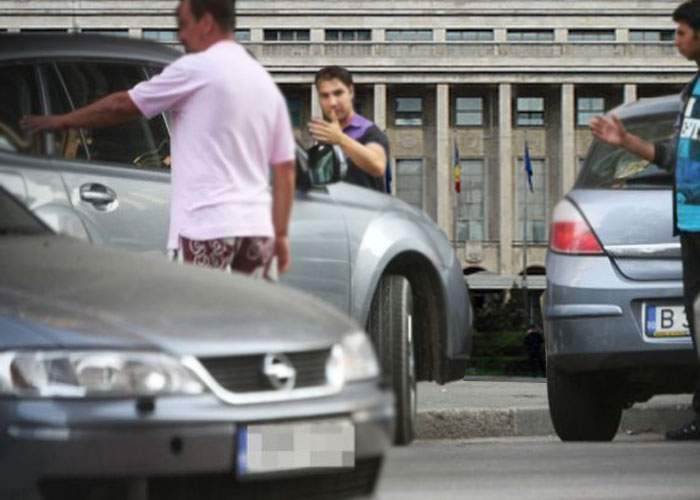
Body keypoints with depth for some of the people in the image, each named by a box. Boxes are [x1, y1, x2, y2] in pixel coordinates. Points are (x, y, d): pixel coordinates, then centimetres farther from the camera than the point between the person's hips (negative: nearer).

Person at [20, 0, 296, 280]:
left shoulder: (196, 69, -3)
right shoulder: (265, 82, 17)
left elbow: (122, 105, 3)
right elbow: (285, 169, 14)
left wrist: (60, 121, 15)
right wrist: (280, 235, 15)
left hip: (207, 226, -7)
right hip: (256, 226, 7)